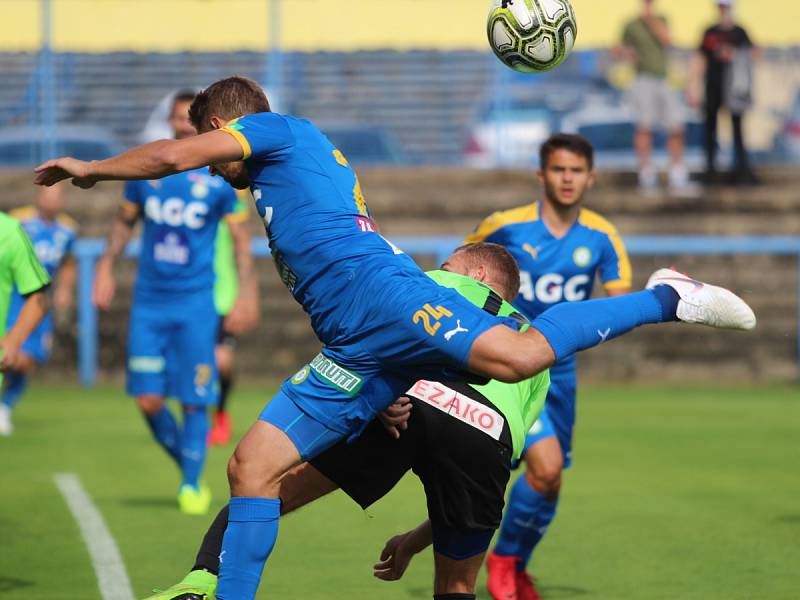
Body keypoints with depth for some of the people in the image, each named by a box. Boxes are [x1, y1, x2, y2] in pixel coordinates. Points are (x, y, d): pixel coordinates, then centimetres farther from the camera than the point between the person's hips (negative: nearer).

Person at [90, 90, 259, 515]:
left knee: (194, 401, -5)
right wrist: (106, 267, 10)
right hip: (149, 301, 2)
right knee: (149, 400, -2)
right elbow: (125, 221, 18)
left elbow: (240, 237, 4)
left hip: (196, 303, -2)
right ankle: (186, 466, 21)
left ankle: (192, 485, 9)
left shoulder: (218, 179, -2)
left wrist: (246, 292, -4)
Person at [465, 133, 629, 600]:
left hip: (559, 368, 5)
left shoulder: (601, 238, -3)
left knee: (549, 481, 11)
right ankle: (504, 557, 3)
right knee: (547, 466, -20)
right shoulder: (505, 227, -10)